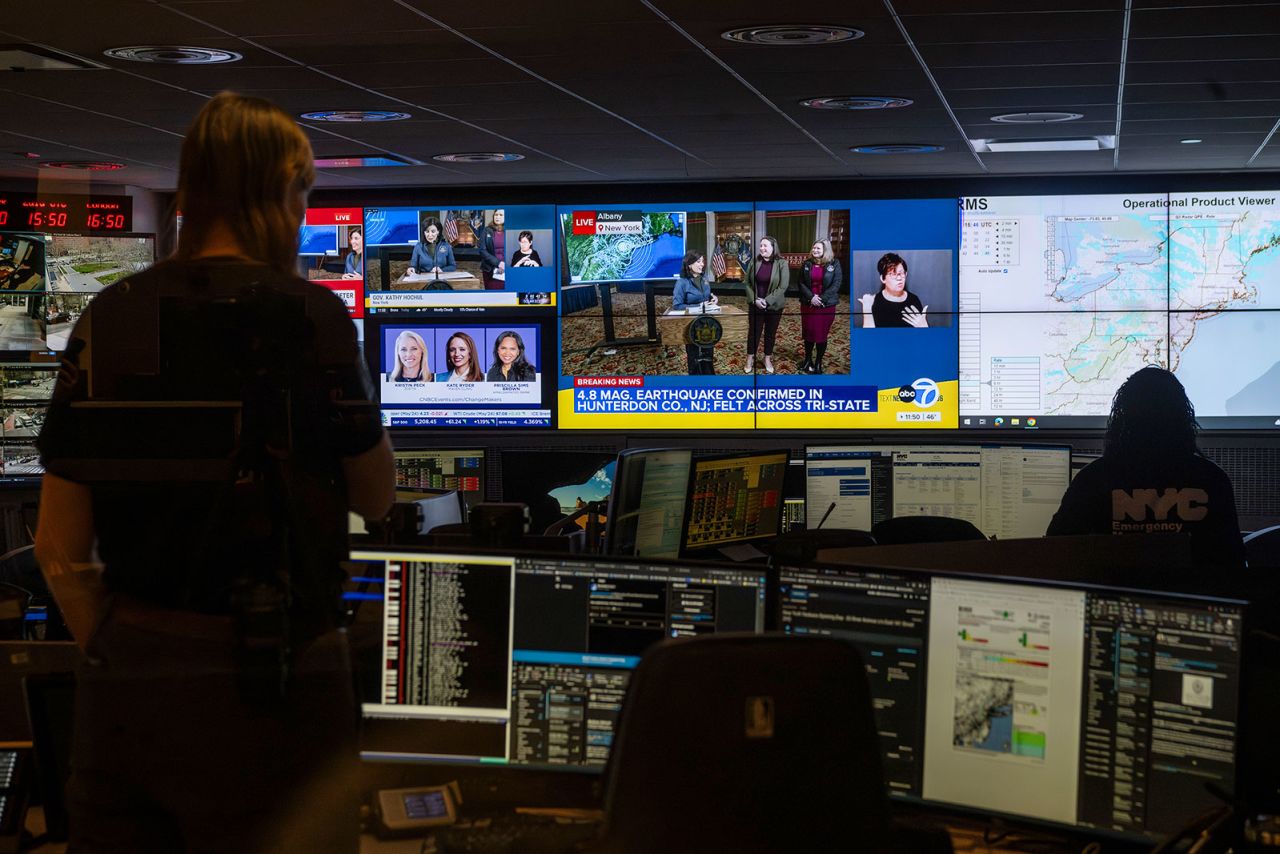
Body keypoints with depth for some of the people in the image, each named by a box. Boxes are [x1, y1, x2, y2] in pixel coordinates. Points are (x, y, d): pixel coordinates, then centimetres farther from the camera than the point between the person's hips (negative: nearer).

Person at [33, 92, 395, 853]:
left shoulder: (108, 319, 2)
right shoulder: (309, 316, -9)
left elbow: (60, 548, 3)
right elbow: (376, 497, 4)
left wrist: (123, 658, 14)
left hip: (125, 686, 4)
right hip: (268, 684, -4)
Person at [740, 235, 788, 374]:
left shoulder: (781, 263, -11)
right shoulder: (754, 262, -3)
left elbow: (783, 286, -14)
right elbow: (747, 283, 1)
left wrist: (767, 301, -19)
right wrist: (755, 300, -12)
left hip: (774, 306, -2)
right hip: (755, 305, 2)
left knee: (771, 332, 11)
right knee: (753, 331, 8)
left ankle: (768, 358, 25)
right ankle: (750, 358, 21)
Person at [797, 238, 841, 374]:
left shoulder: (834, 264, -4)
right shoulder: (807, 264, 3)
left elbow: (836, 285, -8)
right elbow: (801, 283, 1)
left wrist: (822, 299, -17)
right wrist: (811, 297, -15)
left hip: (826, 305, -2)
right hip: (808, 304, 2)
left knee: (822, 334, 3)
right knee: (808, 333, 9)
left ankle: (818, 362, 13)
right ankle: (808, 359, 25)